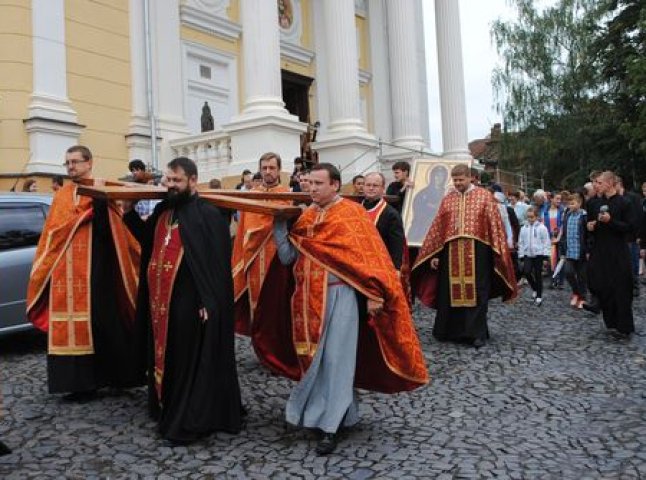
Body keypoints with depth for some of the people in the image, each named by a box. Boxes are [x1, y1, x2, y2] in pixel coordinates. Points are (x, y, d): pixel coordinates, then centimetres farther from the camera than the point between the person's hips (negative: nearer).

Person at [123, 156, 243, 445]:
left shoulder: (208, 214, -11)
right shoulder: (163, 210, 13)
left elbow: (218, 262, -16)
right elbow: (147, 239, 27)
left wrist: (208, 301, -20)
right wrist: (129, 213, 15)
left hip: (190, 301, -8)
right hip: (161, 300, 8)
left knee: (192, 361, 1)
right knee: (166, 358, 16)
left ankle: (189, 423, 11)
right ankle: (169, 414, 32)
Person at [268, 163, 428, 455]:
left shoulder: (351, 213, -6)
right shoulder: (306, 216, 10)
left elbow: (368, 254, -11)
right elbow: (287, 258, 5)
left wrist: (372, 294, -17)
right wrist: (279, 223, -4)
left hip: (339, 296, -5)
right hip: (310, 297, 6)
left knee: (335, 359, 0)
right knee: (314, 357, 13)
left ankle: (330, 424, 8)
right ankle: (316, 411, 31)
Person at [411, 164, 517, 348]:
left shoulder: (484, 196, 3)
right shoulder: (447, 199, 11)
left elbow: (495, 225, 0)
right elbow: (437, 228, 10)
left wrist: (498, 253, -6)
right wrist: (435, 254, 6)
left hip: (477, 251, -3)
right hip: (451, 252, 3)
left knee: (476, 292, 1)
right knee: (451, 293, 8)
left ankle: (477, 332, 10)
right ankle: (451, 330, 21)